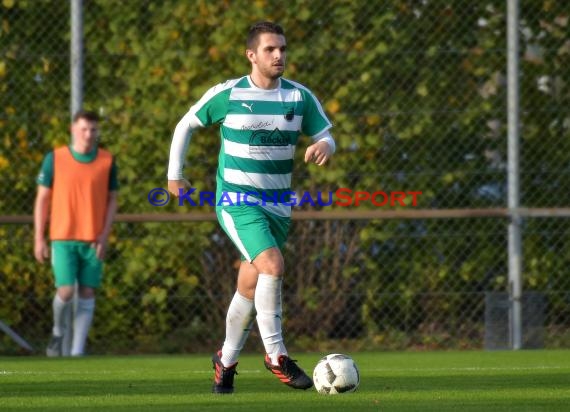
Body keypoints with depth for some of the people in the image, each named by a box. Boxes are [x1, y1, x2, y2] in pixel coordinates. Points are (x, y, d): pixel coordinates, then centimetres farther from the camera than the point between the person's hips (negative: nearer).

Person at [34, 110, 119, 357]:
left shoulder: (107, 161, 4)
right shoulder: (55, 159, 0)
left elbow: (112, 199, 9)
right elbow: (42, 199, 4)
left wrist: (104, 235, -4)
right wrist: (39, 239, -1)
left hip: (93, 241, 2)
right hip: (63, 237, -2)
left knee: (87, 294, 0)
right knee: (66, 291, -11)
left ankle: (77, 351, 5)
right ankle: (58, 332, 17)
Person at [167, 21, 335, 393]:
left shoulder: (300, 97, 1)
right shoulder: (227, 94, -6)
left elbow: (326, 137, 5)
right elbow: (186, 126, 7)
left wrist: (325, 147, -19)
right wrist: (175, 174, 7)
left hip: (278, 205, 4)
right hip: (237, 200, -4)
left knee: (250, 287, 10)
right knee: (273, 266, -24)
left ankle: (226, 362, 29)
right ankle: (276, 356, -17)